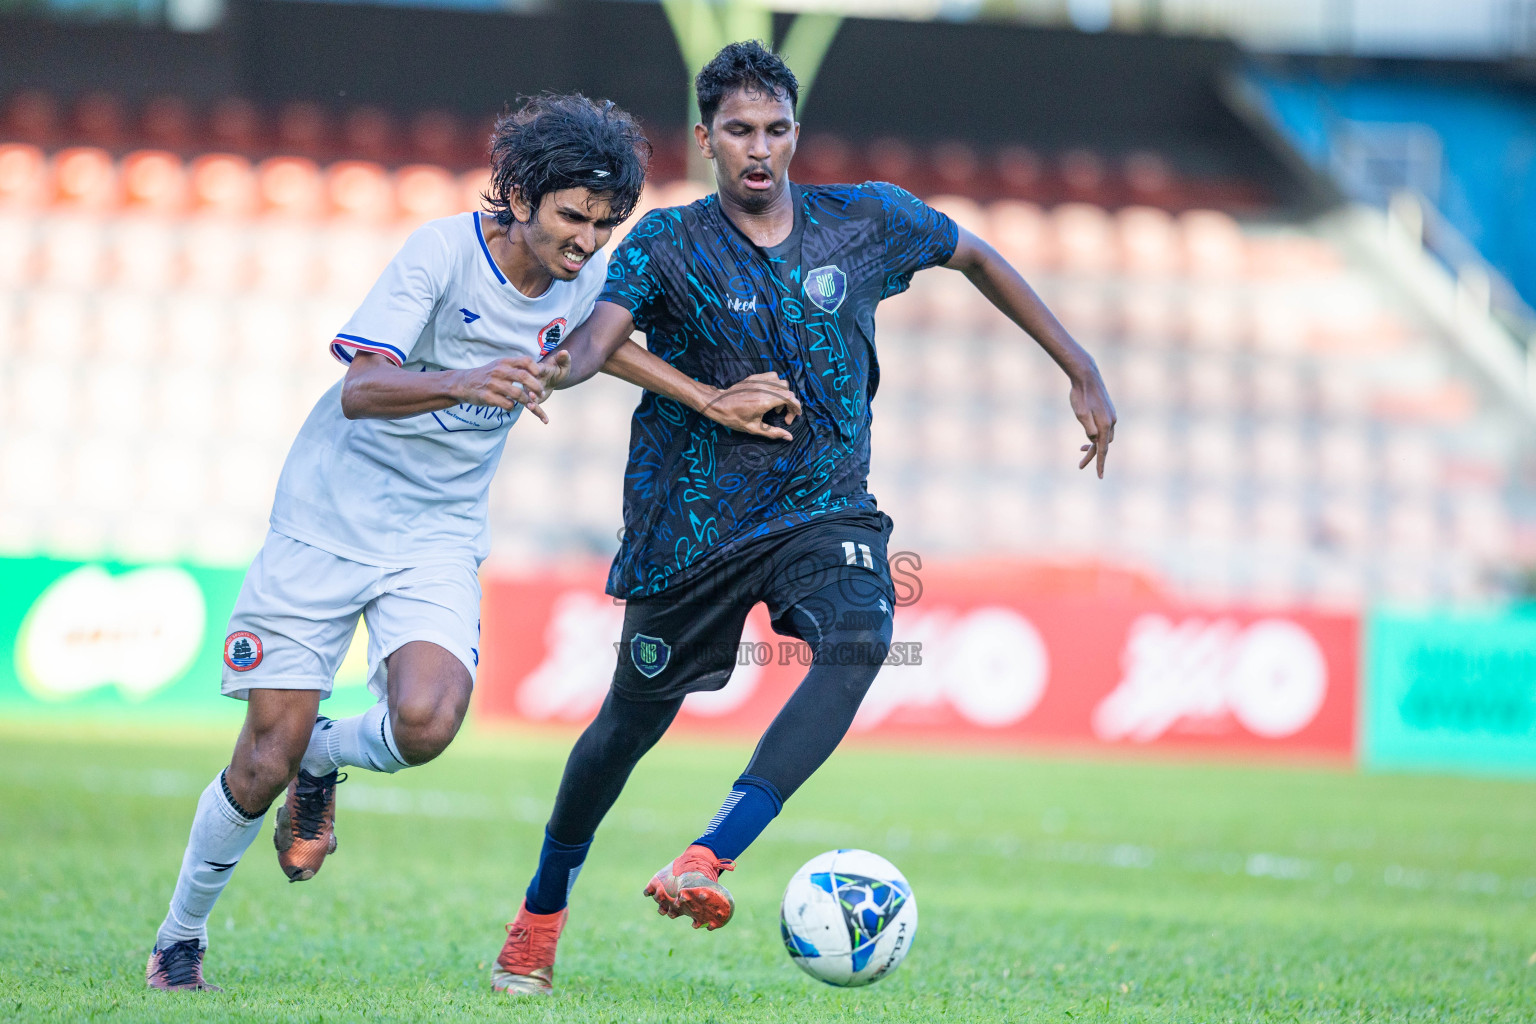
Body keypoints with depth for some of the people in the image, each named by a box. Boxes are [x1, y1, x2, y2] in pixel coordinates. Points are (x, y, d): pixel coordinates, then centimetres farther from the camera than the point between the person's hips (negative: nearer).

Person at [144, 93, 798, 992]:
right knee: (263, 765, -4)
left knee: (423, 723, -25)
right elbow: (360, 390, -26)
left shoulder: (586, 280, -2)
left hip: (439, 538, 4)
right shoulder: (446, 250, -18)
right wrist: (463, 384, -43)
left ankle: (323, 763, 11)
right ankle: (181, 937, 21)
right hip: (329, 520, -4)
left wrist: (712, 402, 13)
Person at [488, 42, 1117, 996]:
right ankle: (543, 911, 35)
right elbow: (600, 334, -25)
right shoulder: (668, 243, -8)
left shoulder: (868, 220, -1)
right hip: (693, 516, -1)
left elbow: (977, 257, 16)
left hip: (824, 505, 1)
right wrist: (559, 367, -50)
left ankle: (706, 860, -38)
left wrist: (1083, 373, 14)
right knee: (633, 721, 8)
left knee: (858, 641, -31)